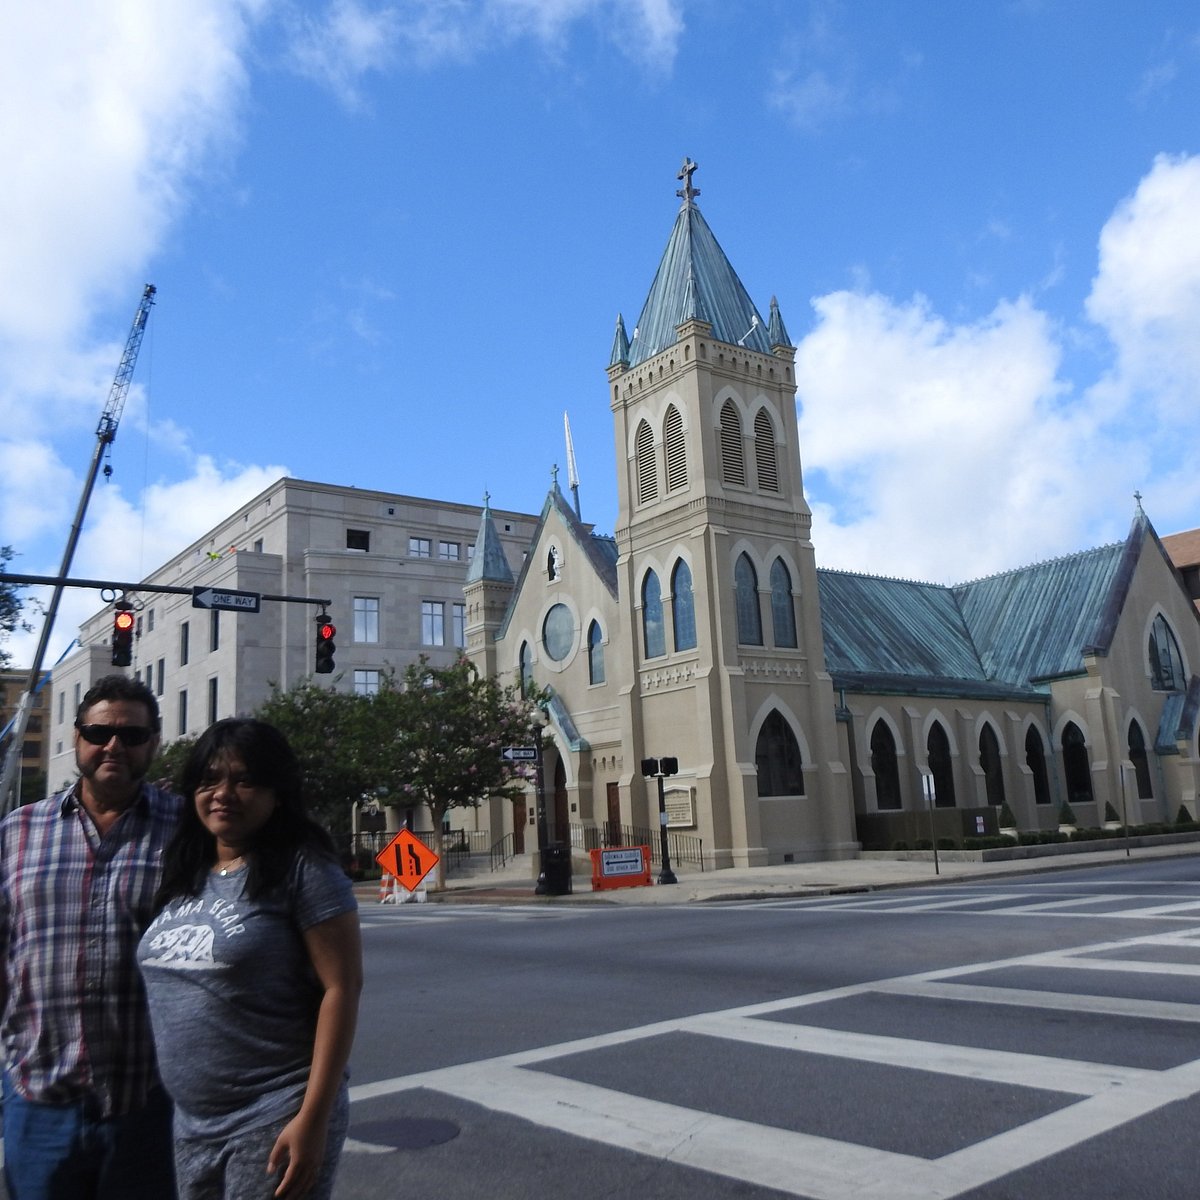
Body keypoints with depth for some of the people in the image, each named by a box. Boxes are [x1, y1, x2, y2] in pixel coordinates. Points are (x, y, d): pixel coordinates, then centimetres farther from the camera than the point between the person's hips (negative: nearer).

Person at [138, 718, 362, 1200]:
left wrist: (313, 1119, -19)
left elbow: (342, 989, -16)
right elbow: (171, 990, 15)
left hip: (274, 1120, -6)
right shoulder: (183, 874, 7)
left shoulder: (303, 869, -13)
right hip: (191, 1123, 7)